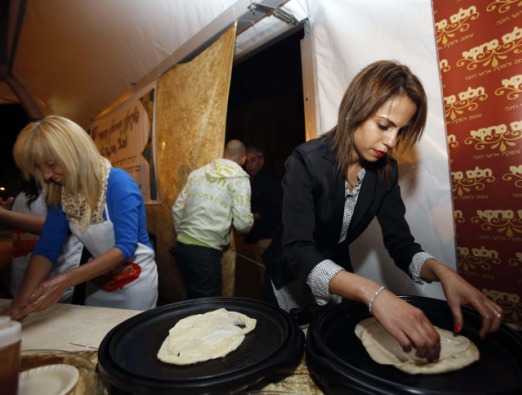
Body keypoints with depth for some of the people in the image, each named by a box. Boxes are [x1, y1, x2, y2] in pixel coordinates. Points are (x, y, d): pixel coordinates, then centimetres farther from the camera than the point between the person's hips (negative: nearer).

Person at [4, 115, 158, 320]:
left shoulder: (118, 183, -24)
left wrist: (65, 280, -34)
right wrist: (22, 298, -17)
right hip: (98, 280, 6)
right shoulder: (60, 194, -5)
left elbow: (125, 247, -29)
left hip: (134, 280, -5)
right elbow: (46, 249, -5)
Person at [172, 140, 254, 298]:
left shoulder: (197, 172, 12)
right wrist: (250, 220, 11)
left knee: (193, 298, 22)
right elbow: (242, 224, -11)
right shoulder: (239, 177, -5)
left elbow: (177, 209, 13)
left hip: (182, 246, 7)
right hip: (206, 251, -6)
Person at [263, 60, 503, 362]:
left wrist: (442, 271, -30)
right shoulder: (306, 162, -28)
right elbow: (298, 252, -37)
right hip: (292, 276, -4)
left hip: (339, 274, 5)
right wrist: (373, 292, -50)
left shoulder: (386, 171, -11)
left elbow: (400, 243, -10)